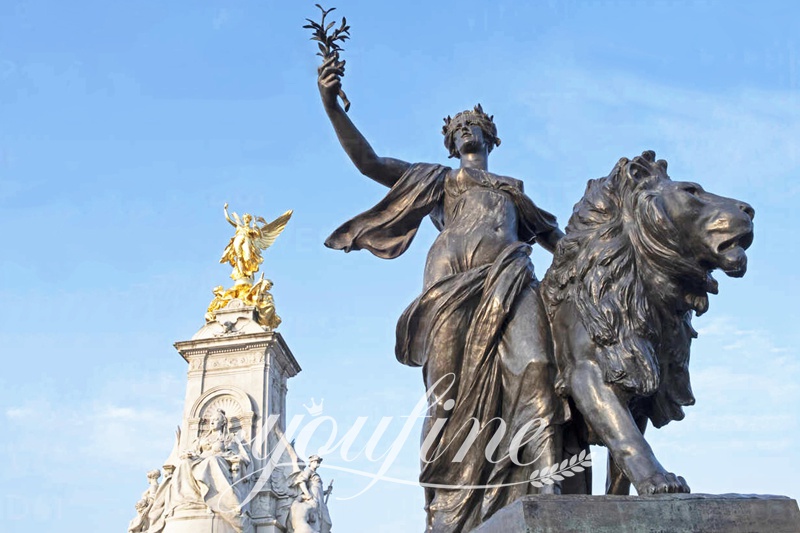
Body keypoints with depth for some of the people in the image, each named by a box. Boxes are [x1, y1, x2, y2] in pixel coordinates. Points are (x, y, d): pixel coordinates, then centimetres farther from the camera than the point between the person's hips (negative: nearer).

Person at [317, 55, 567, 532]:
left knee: (533, 371, -26)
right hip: (453, 283, -2)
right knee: (453, 397, -14)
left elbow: (556, 238, 37)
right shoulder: (436, 179, 29)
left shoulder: (513, 189, 37)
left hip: (510, 280, 2)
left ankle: (545, 484, -34)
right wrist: (333, 106, 5)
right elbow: (368, 162, 17)